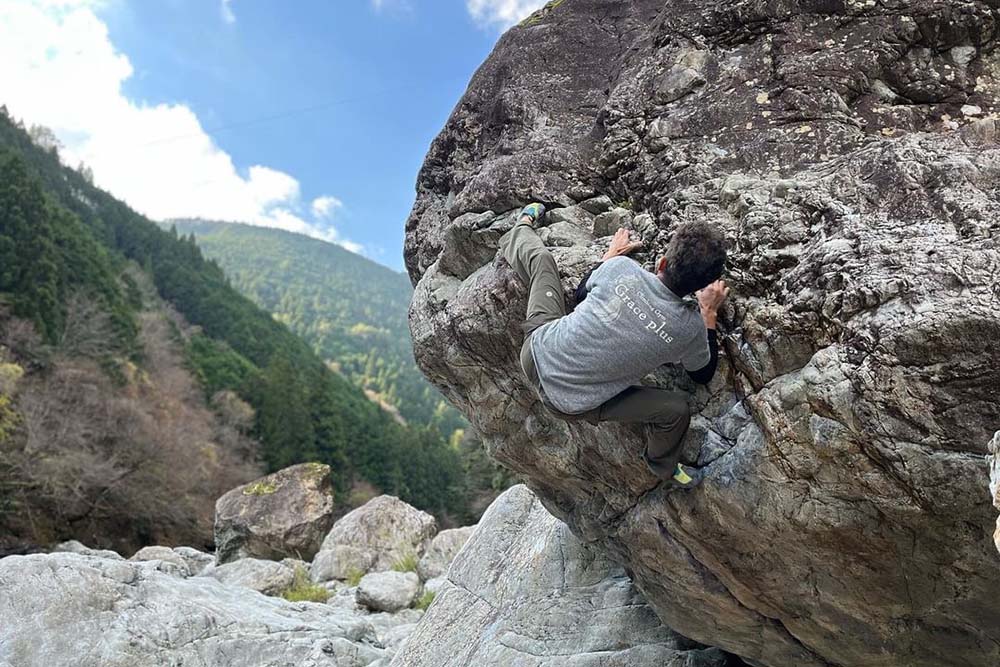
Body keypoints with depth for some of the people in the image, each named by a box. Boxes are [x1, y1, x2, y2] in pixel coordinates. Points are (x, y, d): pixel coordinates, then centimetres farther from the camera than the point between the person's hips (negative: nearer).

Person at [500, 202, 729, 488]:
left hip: (537, 350, 3)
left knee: (540, 258, 21)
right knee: (677, 408, 8)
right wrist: (709, 312, 8)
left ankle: (523, 227, 56)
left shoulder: (622, 268, -18)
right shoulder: (690, 328, -19)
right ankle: (665, 466, 38)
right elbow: (704, 375, 5)